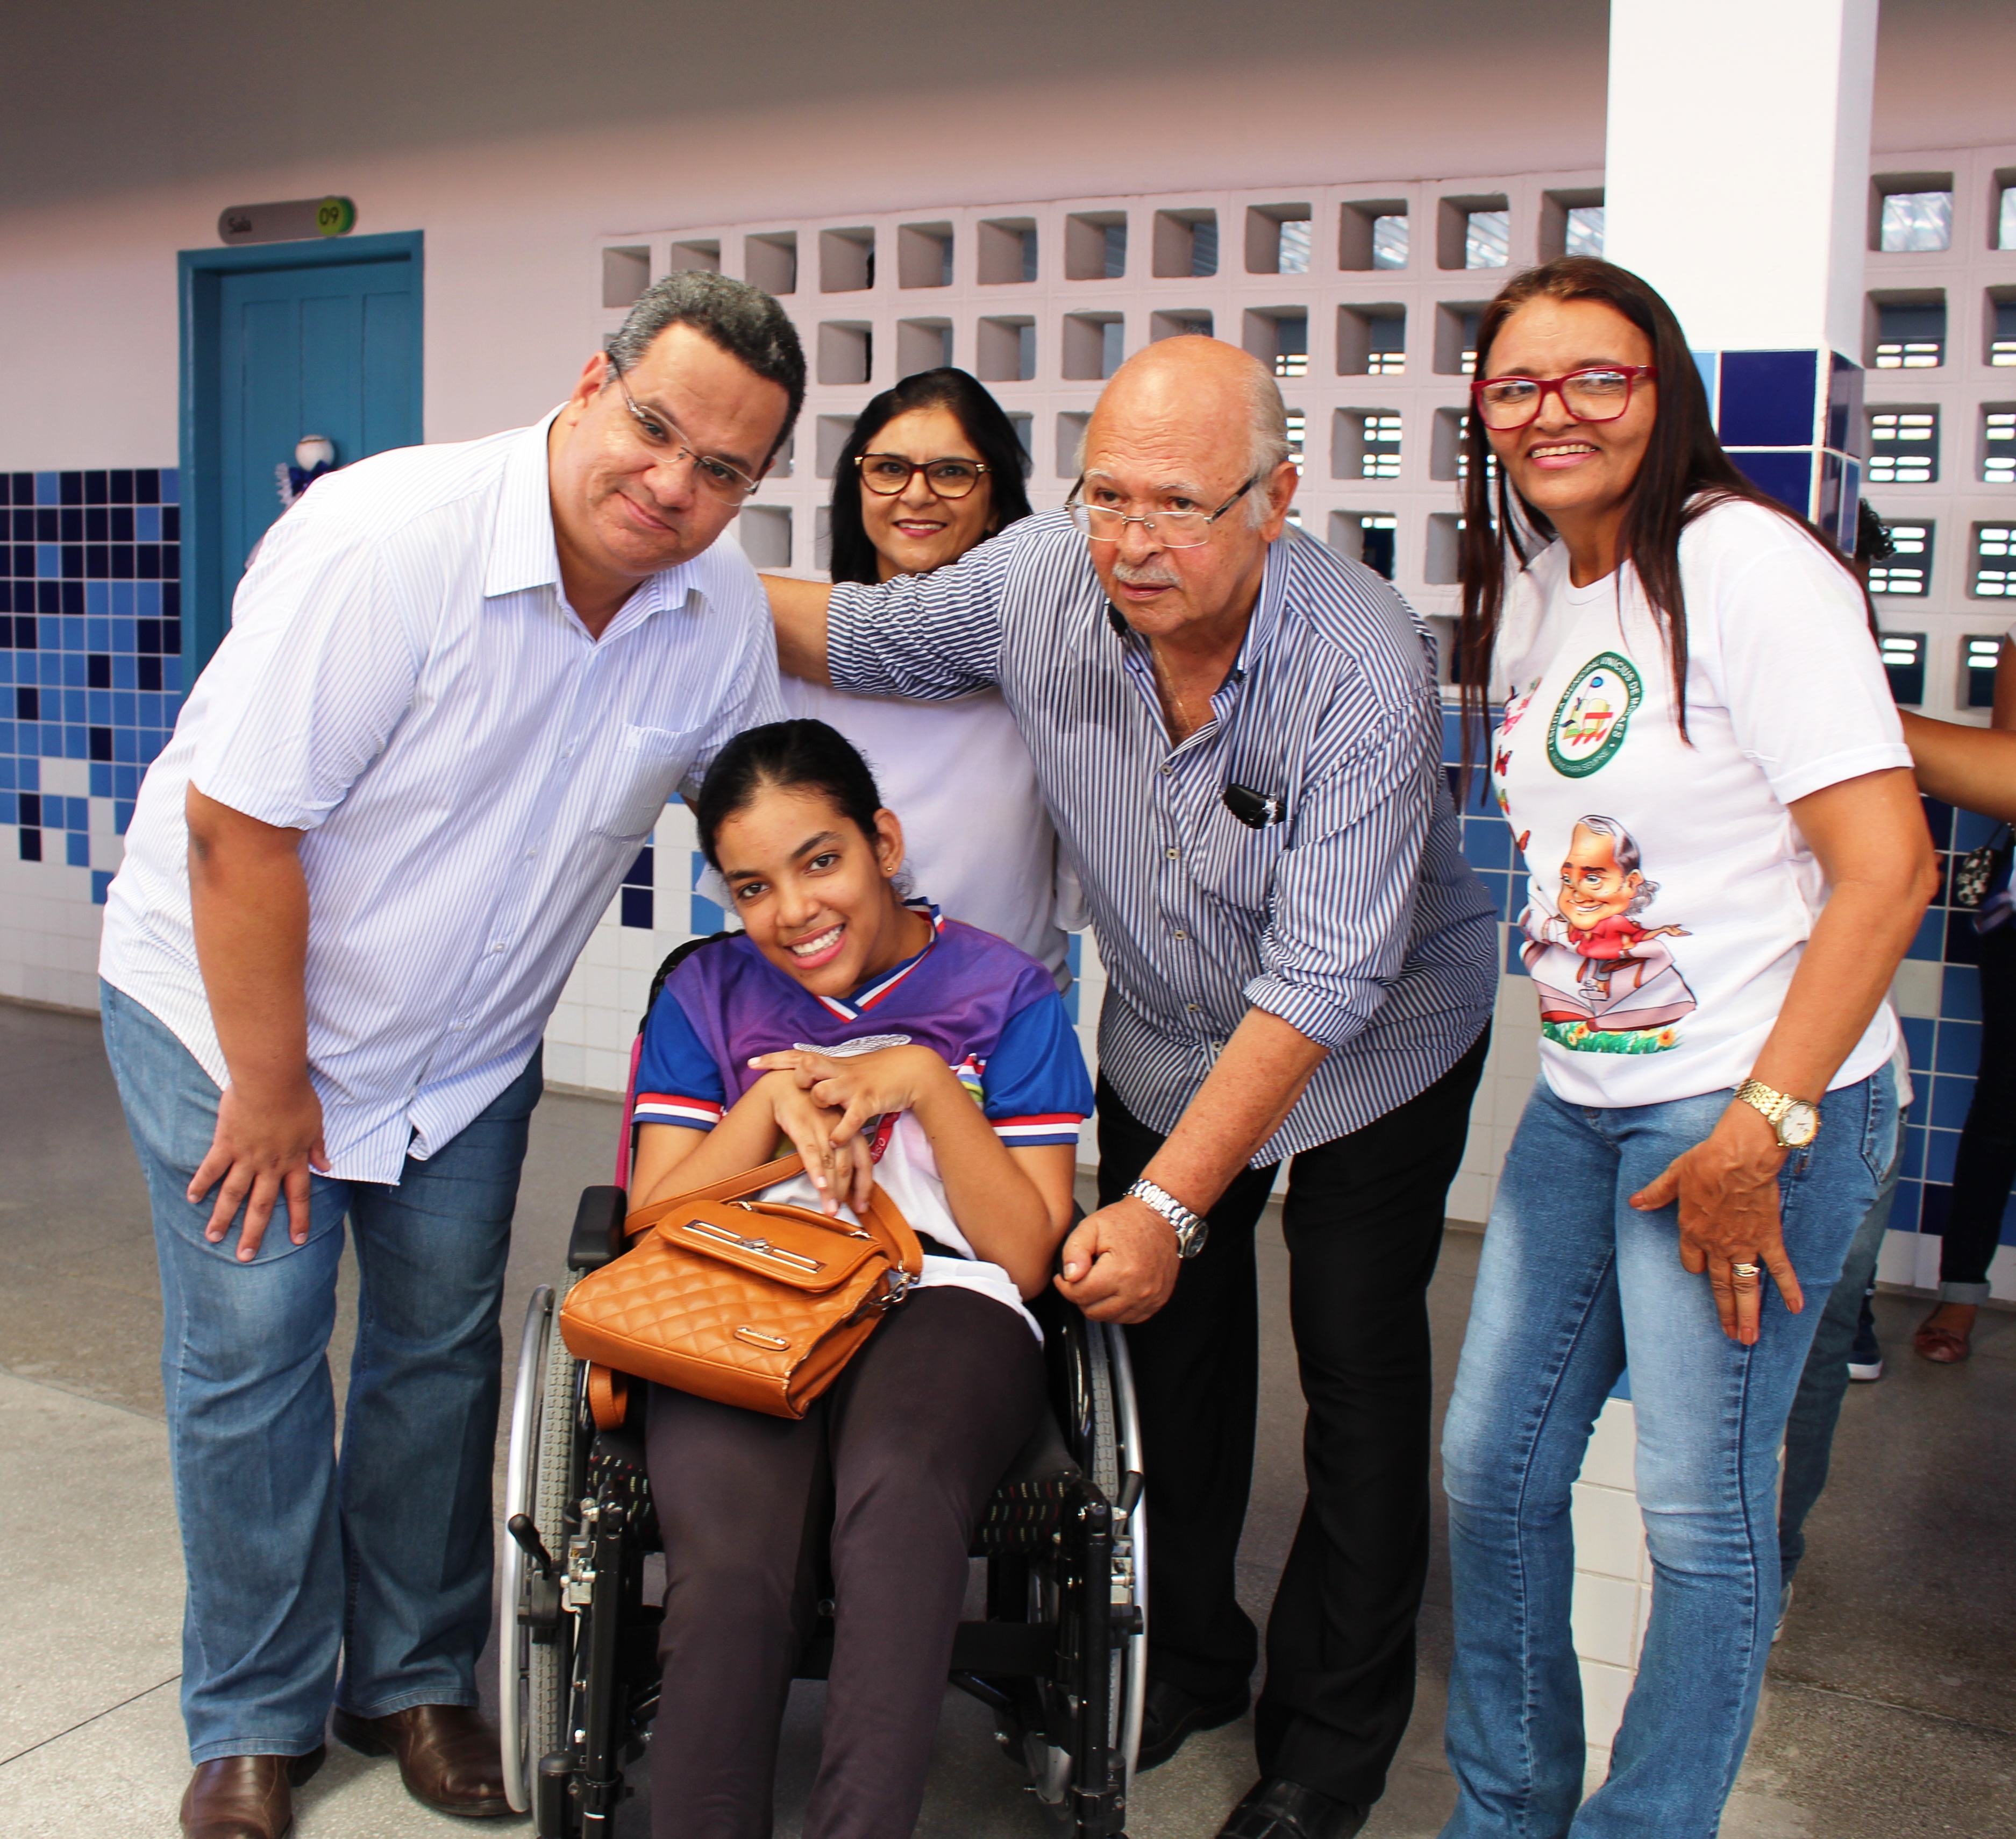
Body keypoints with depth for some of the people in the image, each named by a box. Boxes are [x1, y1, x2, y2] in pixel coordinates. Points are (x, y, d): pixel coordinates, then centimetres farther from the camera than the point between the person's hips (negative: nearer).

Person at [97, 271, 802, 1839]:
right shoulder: (385, 538, -30)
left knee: (442, 1358, 12)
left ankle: (415, 1680, 32)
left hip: (469, 1048, 5)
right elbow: (236, 825, -27)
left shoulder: (722, 614, -12)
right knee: (249, 1363, 1)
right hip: (231, 1010, -4)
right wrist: (269, 1086, -19)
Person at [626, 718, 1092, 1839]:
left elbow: (1026, 1255, 5)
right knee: (732, 1565, -33)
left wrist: (926, 1083, -7)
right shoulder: (707, 996, 17)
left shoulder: (1007, 994, 10)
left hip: (944, 1306, -1)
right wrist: (776, 1098, -3)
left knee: (898, 1489, -39)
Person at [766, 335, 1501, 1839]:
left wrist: (1170, 1202, -35)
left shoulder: (1363, 670, -35)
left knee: (1359, 1370, 3)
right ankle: (1187, 1658, 35)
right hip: (1168, 1031, 4)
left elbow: (1323, 979, -34)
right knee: (1166, 1335, 12)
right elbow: (858, 638, -1)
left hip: (1374, 1050, -4)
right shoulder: (1040, 580, -21)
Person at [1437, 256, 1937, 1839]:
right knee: (1493, 1467, 13)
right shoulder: (1531, 587, 10)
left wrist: (1760, 1129, -19)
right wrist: (1582, 1070, 15)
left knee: (1700, 1511, 1)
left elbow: (1886, 866, -18)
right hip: (1583, 1099, 8)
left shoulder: (1747, 564, -14)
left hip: (1760, 1107, -8)